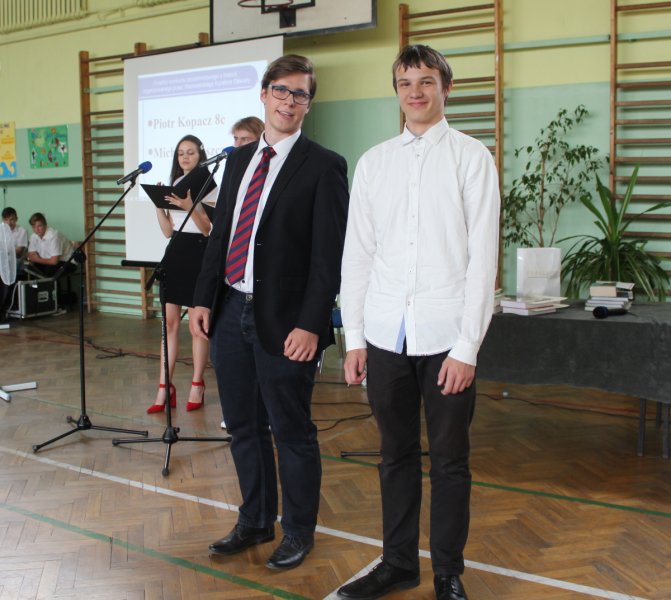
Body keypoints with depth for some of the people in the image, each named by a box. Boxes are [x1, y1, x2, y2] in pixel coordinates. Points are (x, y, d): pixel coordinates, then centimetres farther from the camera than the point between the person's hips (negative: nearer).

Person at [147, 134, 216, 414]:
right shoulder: (174, 185, 13)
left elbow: (209, 230, -10)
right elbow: (168, 230, 14)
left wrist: (190, 207, -23)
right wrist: (158, 206, 0)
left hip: (198, 254, -6)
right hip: (174, 253, 6)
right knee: (169, 322, 4)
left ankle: (197, 385, 11)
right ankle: (164, 387, 7)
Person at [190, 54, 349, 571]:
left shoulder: (323, 167, -7)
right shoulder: (240, 160, 13)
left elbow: (328, 255, -12)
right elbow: (221, 234, 14)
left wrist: (311, 325, -18)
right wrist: (204, 299, 7)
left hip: (283, 321, -6)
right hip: (231, 311, 6)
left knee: (292, 432, 6)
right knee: (244, 427, 16)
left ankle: (299, 531, 25)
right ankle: (255, 522, 35)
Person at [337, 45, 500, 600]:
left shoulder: (472, 158, -1)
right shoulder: (373, 163, 9)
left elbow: (483, 257, -6)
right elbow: (357, 254, 9)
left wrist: (467, 347, -10)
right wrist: (354, 337, 5)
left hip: (446, 338, -3)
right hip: (385, 336, 3)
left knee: (449, 461, 8)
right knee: (396, 455, 14)